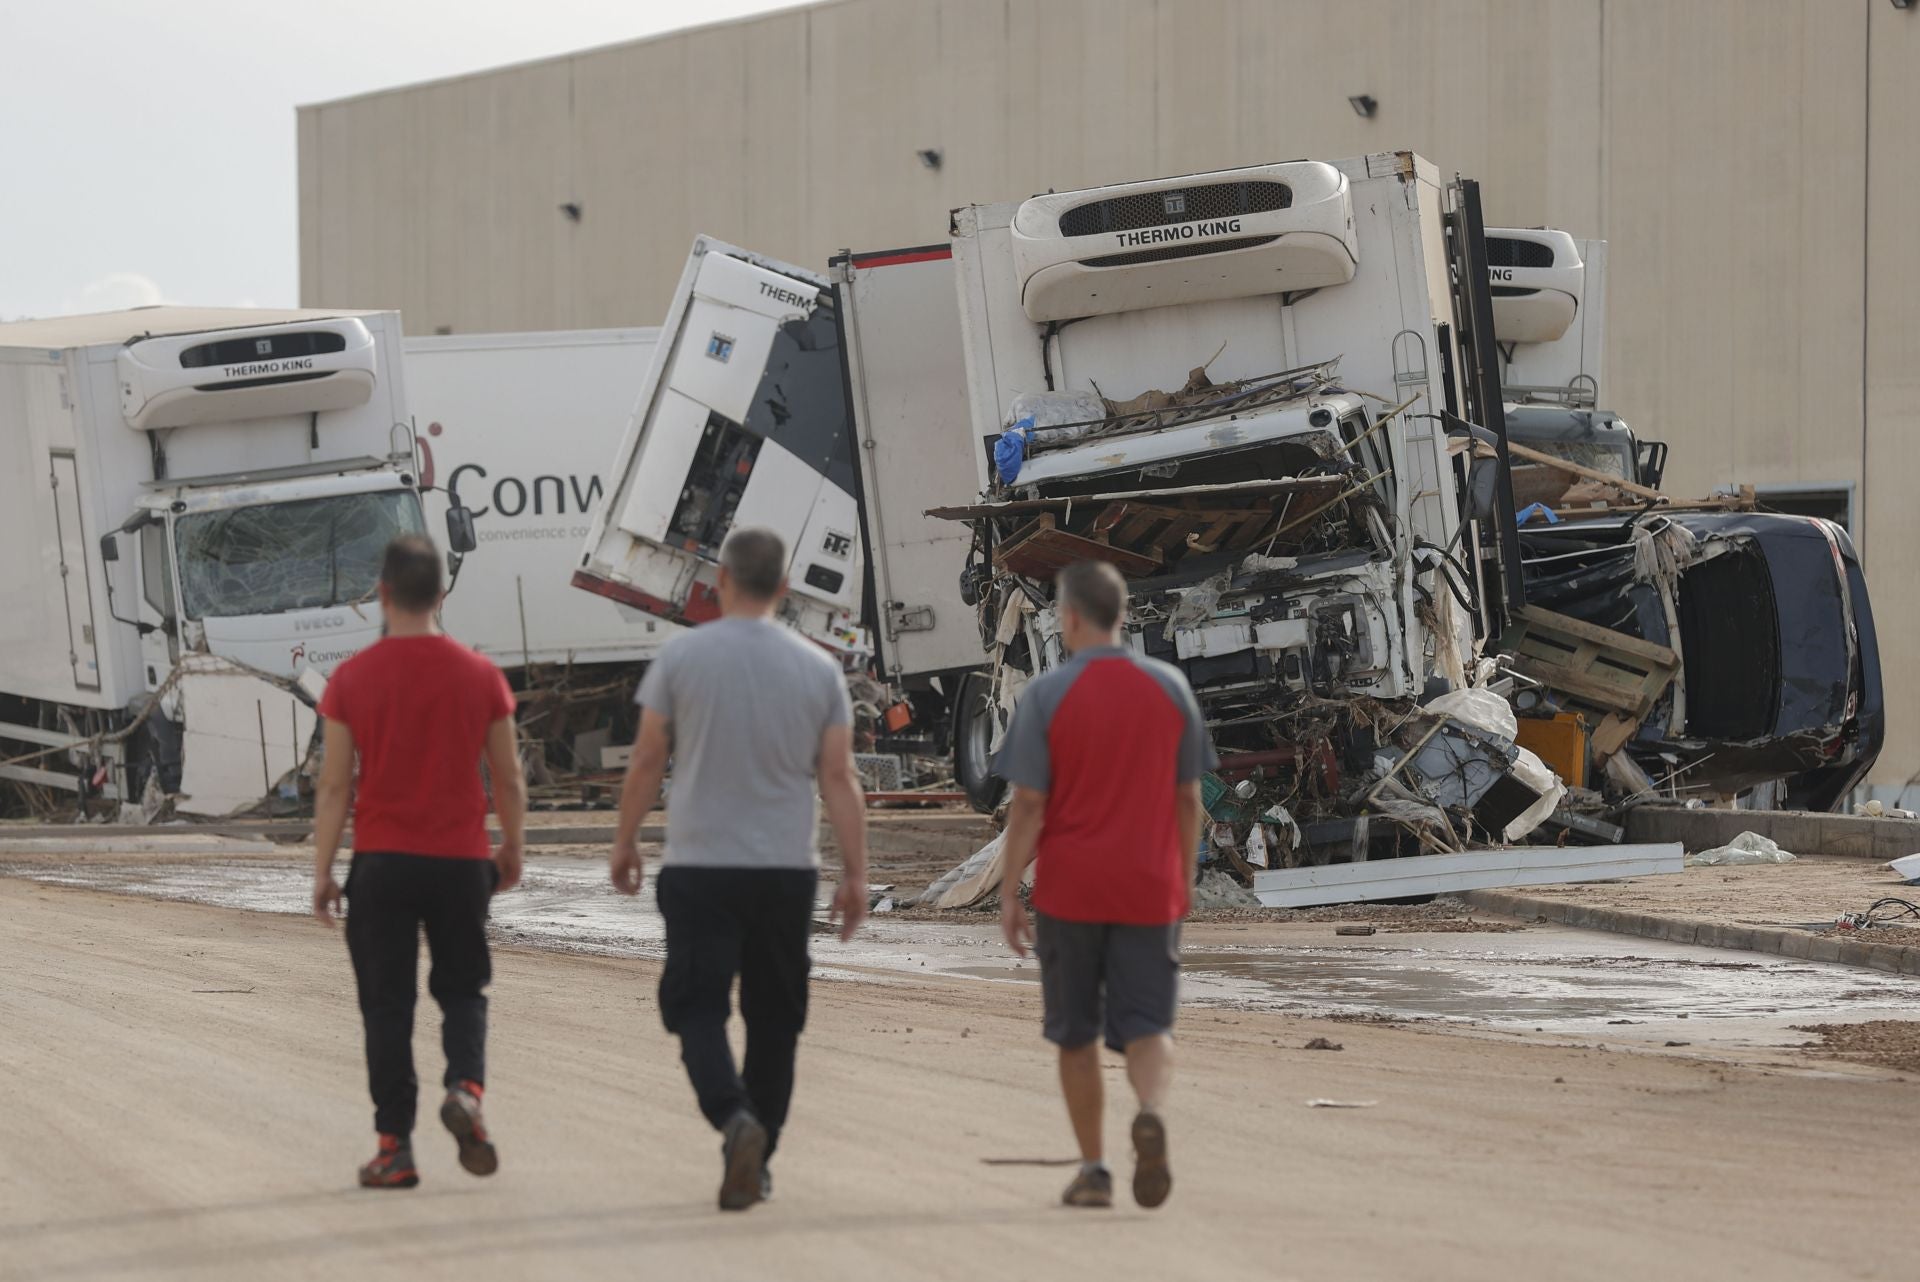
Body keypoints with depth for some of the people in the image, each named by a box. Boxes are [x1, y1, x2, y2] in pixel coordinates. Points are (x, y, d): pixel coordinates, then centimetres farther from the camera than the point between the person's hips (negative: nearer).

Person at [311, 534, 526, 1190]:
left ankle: (395, 1147, 4)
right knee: (461, 991, 15)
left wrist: (322, 871, 2)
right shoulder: (481, 675, 0)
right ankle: (465, 1087, -13)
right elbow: (509, 779, 5)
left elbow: (334, 786, -4)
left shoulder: (351, 679, -4)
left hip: (382, 864, -1)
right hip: (461, 861, 1)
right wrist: (512, 851, 19)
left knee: (387, 1005, 5)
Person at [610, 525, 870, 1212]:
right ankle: (756, 1160, 17)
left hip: (700, 865, -2)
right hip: (786, 870, 2)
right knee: (774, 1017, 12)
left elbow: (647, 760, -1)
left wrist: (625, 842, 11)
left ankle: (734, 1119, -26)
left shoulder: (683, 656, -4)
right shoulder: (818, 668, 2)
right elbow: (839, 777, 0)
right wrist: (855, 874, 4)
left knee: (697, 1006, -1)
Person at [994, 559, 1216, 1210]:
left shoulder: (1047, 694, -7)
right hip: (1150, 889, 2)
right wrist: (1184, 880, 17)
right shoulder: (1170, 687, 3)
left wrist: (1009, 894, -1)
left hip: (1069, 889, -2)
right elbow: (1189, 798, 7)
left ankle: (1093, 1170, 13)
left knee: (1076, 1033, 11)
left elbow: (1028, 805, -8)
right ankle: (1152, 1113, -28)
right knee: (1147, 1025, 1)